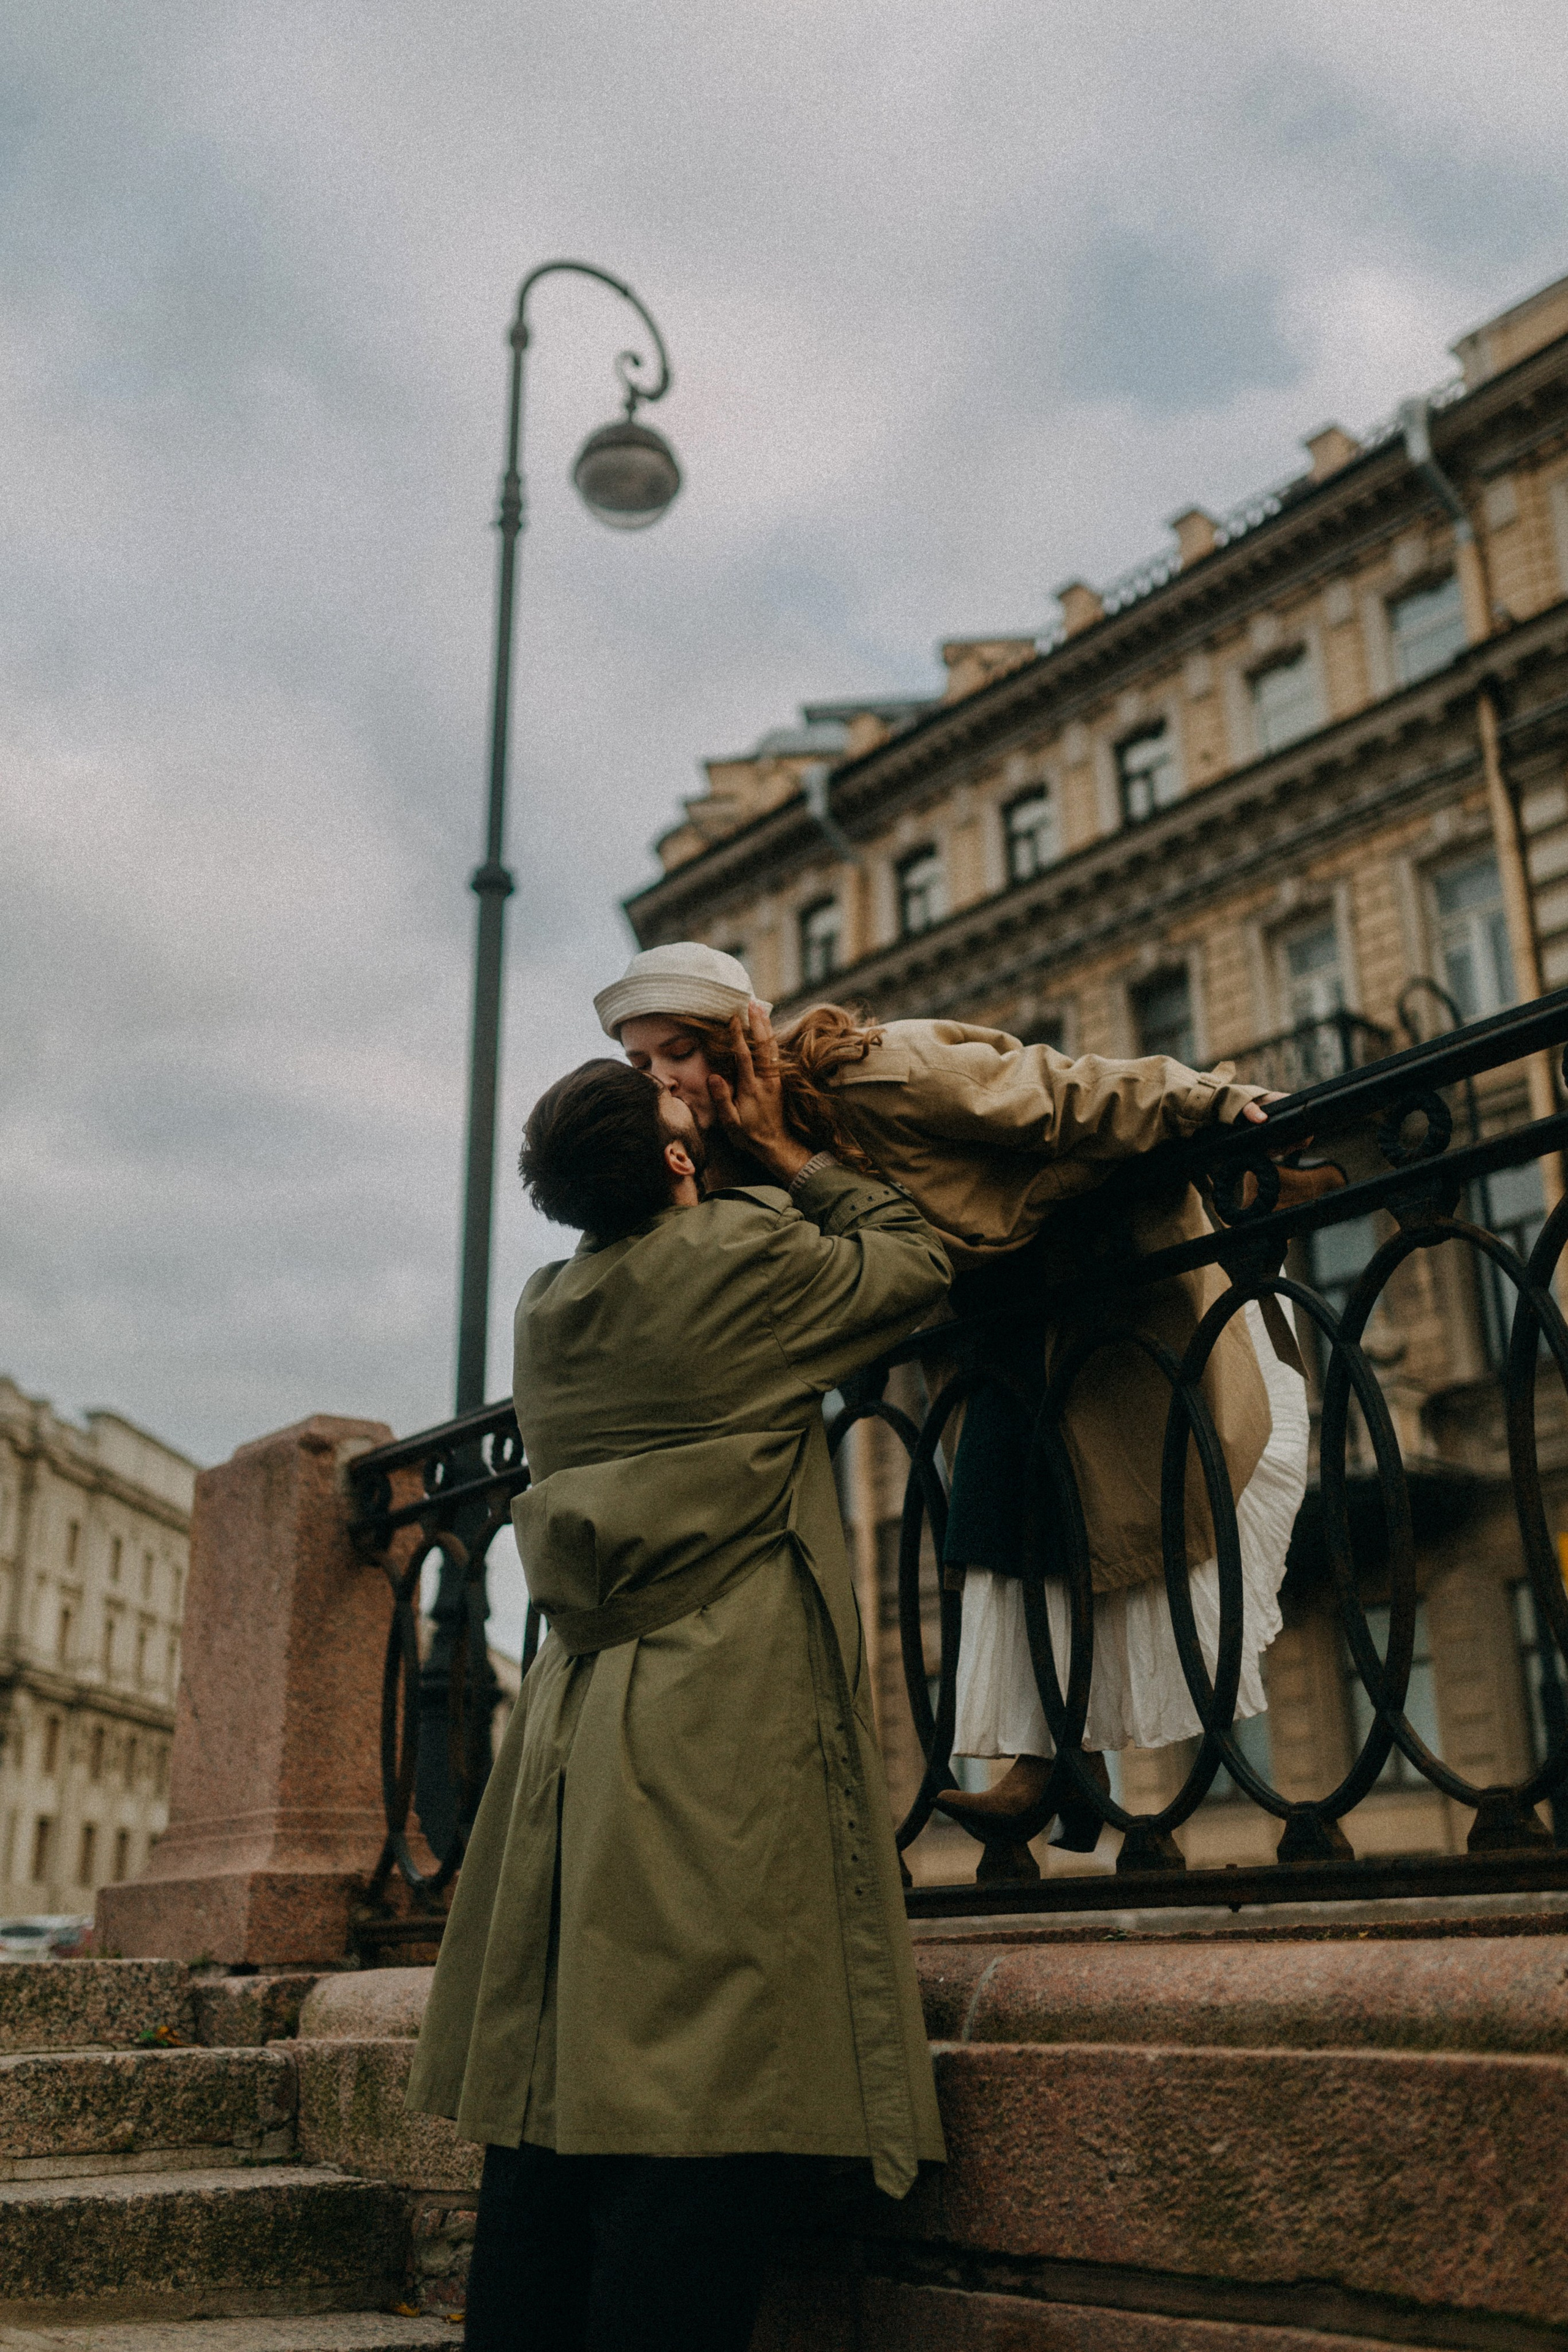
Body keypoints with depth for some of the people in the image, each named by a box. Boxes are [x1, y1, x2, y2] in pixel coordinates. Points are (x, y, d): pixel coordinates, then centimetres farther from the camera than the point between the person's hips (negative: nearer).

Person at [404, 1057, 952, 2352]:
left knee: (548, 2120, 10)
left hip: (571, 1728, 8)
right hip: (725, 1730, -7)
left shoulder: (548, 1306, 14)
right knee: (701, 2133, -5)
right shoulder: (738, 1257, -6)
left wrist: (767, 1179, 28)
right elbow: (917, 1260, 7)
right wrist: (794, 1159, 17)